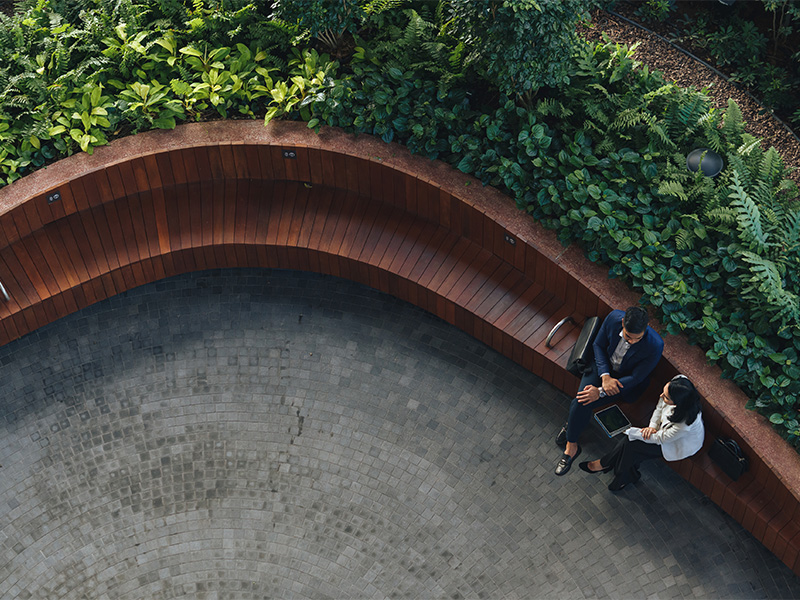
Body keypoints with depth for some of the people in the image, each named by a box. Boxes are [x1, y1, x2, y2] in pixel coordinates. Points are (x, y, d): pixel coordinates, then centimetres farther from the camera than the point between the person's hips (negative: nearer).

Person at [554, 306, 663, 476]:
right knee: (580, 401, -19)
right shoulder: (614, 317, -24)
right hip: (604, 367, 3)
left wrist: (601, 391, -25)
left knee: (582, 404, -19)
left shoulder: (655, 346, -33)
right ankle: (571, 446, 4)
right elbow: (598, 344, -7)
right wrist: (605, 377, -20)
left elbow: (635, 378, -23)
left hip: (626, 380, -3)